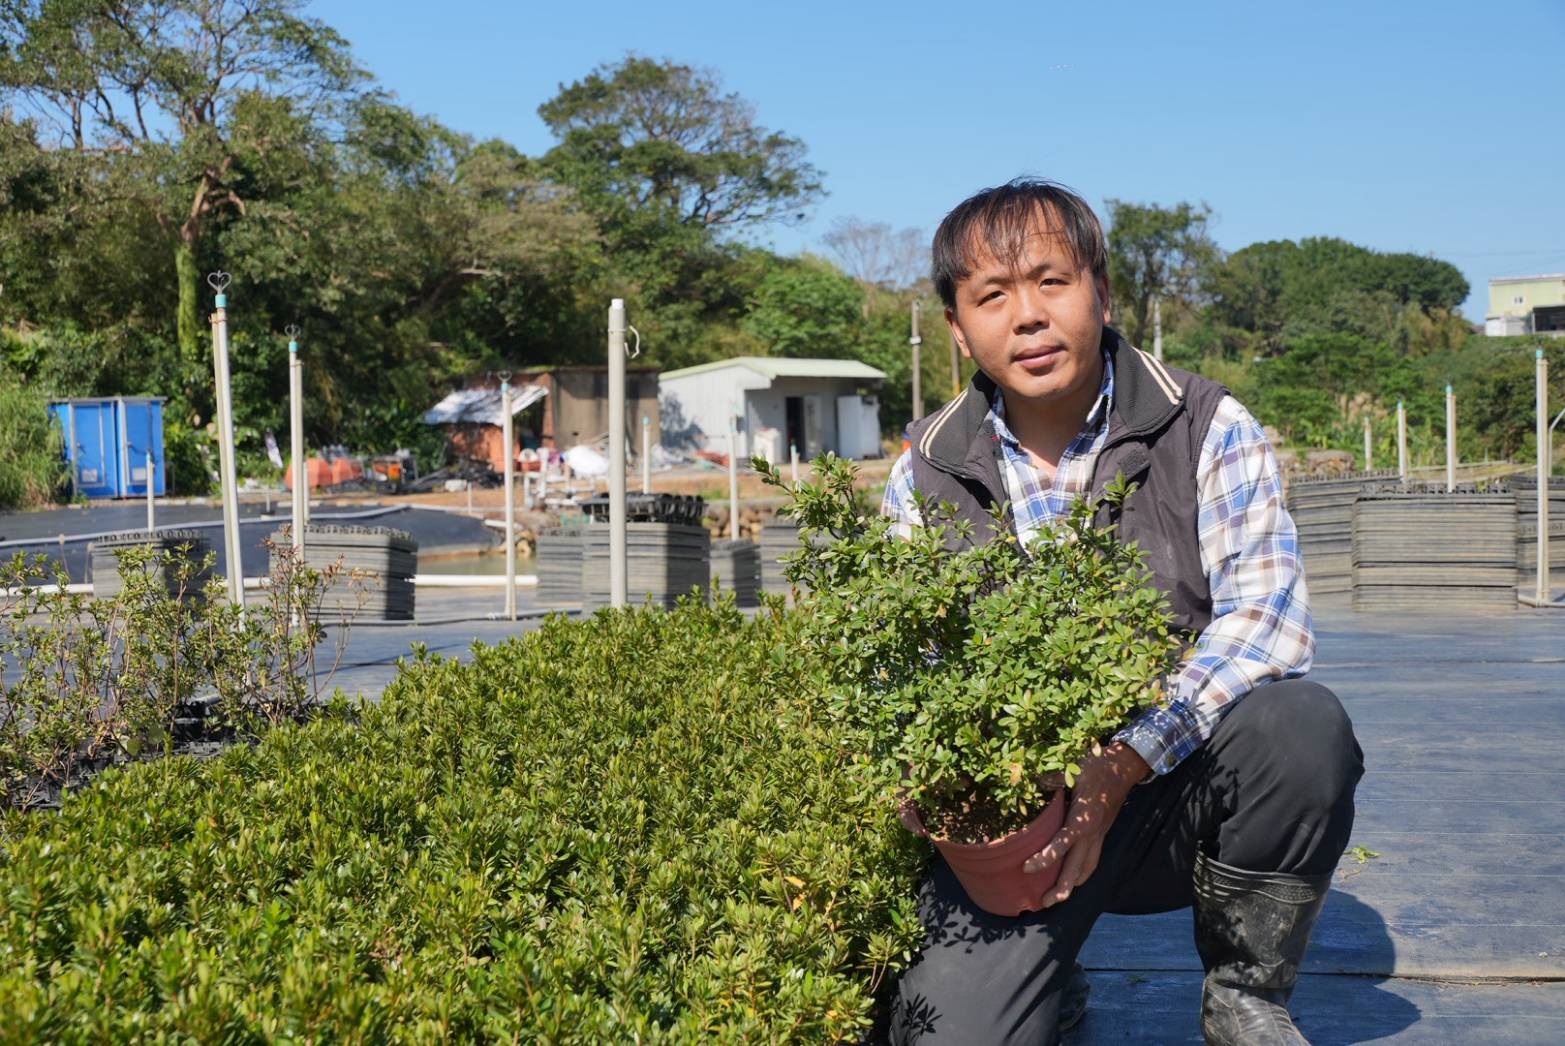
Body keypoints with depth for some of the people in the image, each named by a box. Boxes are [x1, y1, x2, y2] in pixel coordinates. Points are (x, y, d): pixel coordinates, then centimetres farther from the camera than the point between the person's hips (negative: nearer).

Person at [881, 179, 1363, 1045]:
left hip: (1179, 783, 0)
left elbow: (1267, 614, -18)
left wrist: (1124, 762, -28)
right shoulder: (927, 472, 1)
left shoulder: (1206, 429, -6)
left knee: (1302, 723, -32)